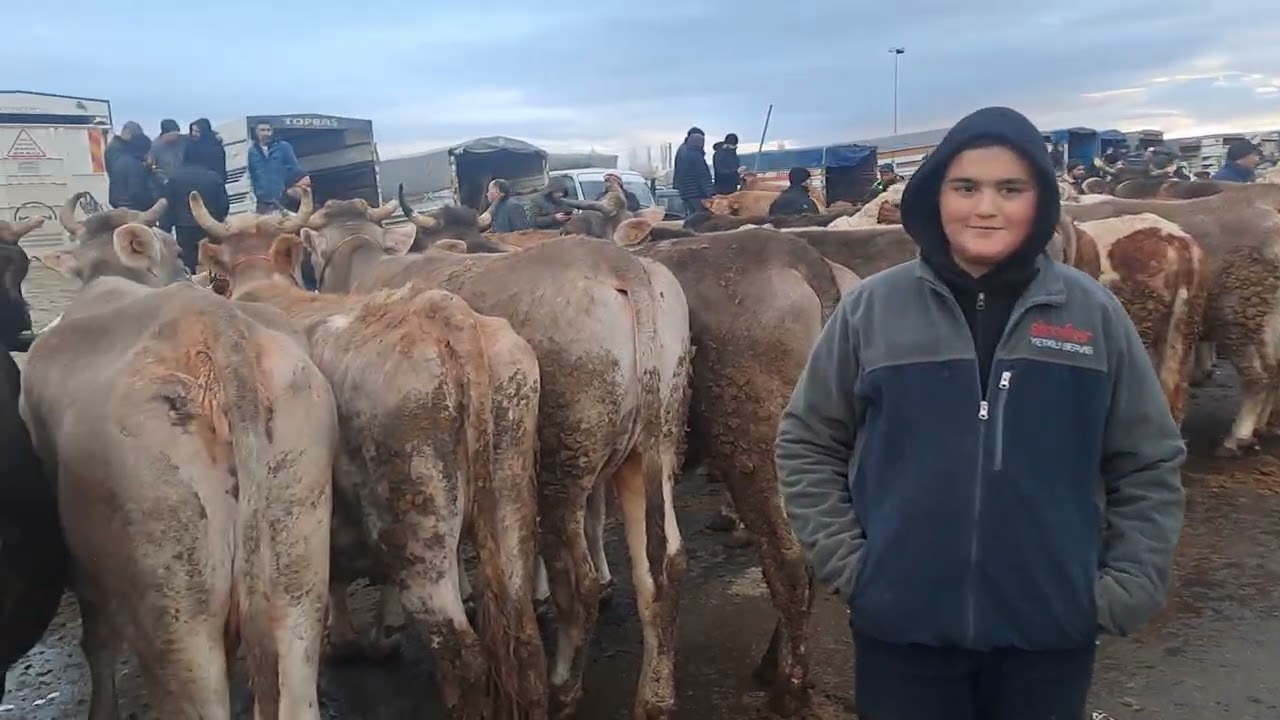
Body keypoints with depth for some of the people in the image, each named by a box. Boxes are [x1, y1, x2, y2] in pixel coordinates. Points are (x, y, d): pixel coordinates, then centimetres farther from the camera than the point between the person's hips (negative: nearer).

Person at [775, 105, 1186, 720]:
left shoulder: (1094, 313, 0)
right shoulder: (871, 307, -3)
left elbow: (1149, 462, 7)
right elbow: (806, 443, 3)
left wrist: (1127, 586, 0)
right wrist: (844, 559, -3)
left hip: (1053, 630, 1)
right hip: (900, 627, 0)